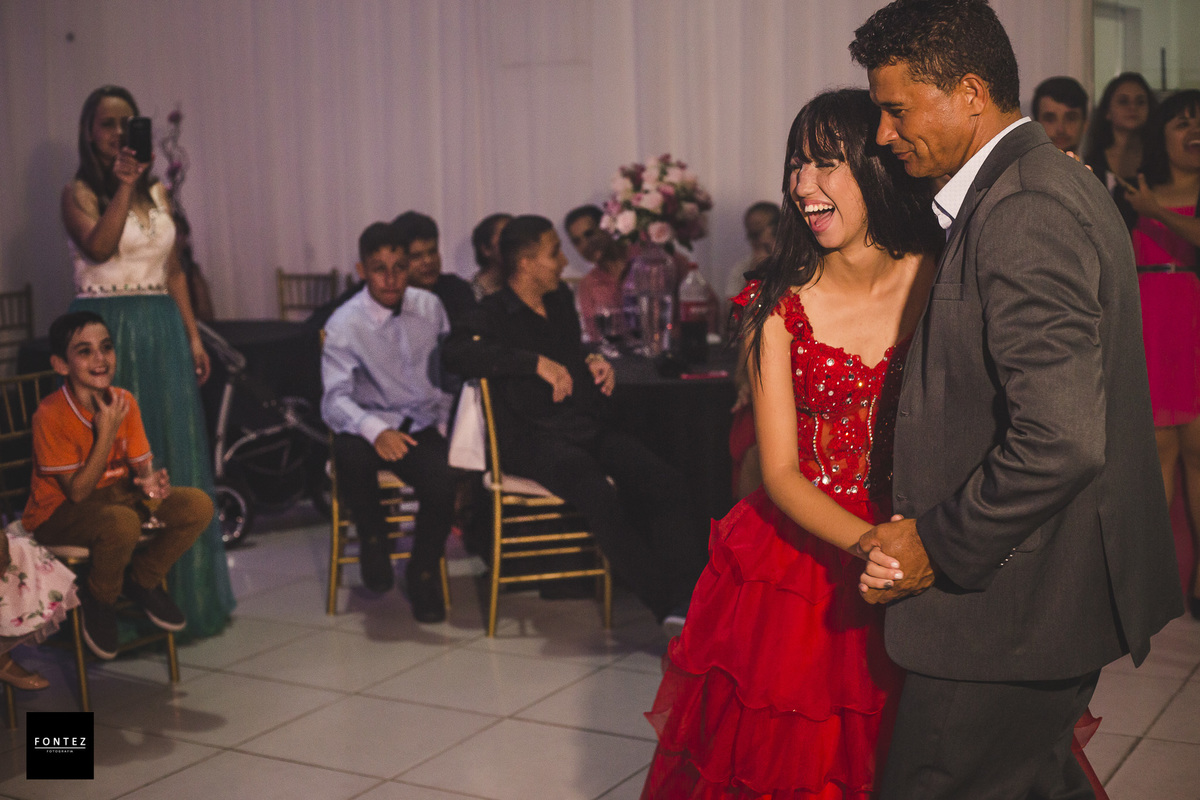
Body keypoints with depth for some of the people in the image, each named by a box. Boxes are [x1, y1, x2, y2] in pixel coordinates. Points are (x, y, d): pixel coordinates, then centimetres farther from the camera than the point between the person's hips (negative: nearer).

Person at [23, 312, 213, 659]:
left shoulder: (124, 402, -4)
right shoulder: (51, 414, -22)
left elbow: (141, 466, 1)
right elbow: (77, 492, -21)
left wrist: (150, 481, -24)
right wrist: (106, 434, -28)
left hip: (115, 495, 6)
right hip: (58, 515, -6)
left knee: (198, 505, -14)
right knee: (122, 523, -38)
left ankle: (140, 580, 9)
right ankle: (98, 601, -6)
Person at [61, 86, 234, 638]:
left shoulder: (157, 192, 14)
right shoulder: (79, 194, -1)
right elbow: (99, 247, -20)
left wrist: (193, 336, 10)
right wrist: (124, 186, -20)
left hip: (162, 329, 5)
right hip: (106, 331, -5)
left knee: (175, 454, 7)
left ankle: (183, 593, 18)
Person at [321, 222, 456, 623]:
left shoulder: (430, 306, 3)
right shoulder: (344, 325, -9)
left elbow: (448, 370, 16)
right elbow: (335, 399, -20)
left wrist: (442, 424, 6)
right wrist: (376, 432, -39)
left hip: (423, 427, 2)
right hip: (372, 423, -2)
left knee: (443, 482, -28)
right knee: (350, 452, -38)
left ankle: (423, 572, 1)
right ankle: (373, 538, -7)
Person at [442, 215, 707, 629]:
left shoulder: (561, 299, 20)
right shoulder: (496, 313, -1)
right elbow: (455, 352, -22)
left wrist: (593, 362, 14)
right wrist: (536, 363, -23)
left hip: (590, 426, 7)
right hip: (535, 437, -7)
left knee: (668, 485, -19)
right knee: (600, 495, -34)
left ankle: (685, 599, -24)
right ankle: (668, 607, -26)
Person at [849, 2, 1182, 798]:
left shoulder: (1022, 213, -22)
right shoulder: (1050, 181, 12)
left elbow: (1061, 440, -29)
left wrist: (937, 545, -18)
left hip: (1012, 605, -10)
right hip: (1053, 586, 11)